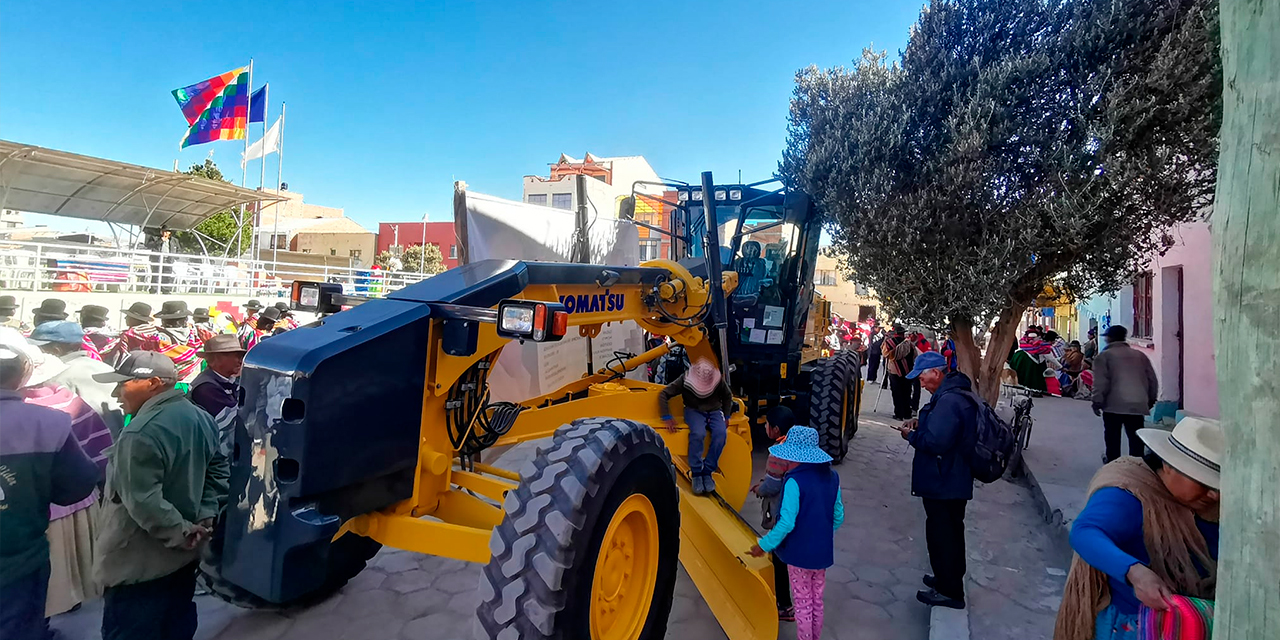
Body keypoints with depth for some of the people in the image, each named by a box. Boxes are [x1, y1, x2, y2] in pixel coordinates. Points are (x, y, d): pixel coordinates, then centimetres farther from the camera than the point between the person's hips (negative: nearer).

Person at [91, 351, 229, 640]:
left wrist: (181, 534, -17)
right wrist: (205, 517, 3)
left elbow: (143, 502, -27)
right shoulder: (201, 418, 3)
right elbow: (218, 470, 9)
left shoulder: (141, 433, -25)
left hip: (138, 564, -8)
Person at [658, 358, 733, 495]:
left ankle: (707, 471, -18)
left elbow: (728, 396, 8)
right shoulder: (685, 380, -19)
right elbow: (663, 394, -13)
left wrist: (726, 417, 3)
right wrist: (667, 417, -19)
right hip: (694, 411, -2)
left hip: (714, 411, 2)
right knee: (698, 434, -36)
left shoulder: (718, 380, -14)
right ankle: (696, 473, -20)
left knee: (721, 434, -32)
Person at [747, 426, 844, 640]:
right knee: (817, 601, 21)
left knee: (803, 604, 11)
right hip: (822, 551, 6)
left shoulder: (795, 481, -24)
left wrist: (763, 545, -14)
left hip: (800, 552, -6)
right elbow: (838, 517, 5)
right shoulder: (831, 476, -4)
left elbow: (787, 523, -25)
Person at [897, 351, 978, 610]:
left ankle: (948, 592, 16)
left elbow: (935, 442, -30)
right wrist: (920, 425, 5)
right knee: (951, 532, 23)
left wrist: (911, 435, -14)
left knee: (941, 535, 4)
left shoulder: (948, 401, -26)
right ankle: (950, 580, 39)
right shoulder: (959, 394, 8)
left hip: (943, 484, -10)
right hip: (955, 480, 10)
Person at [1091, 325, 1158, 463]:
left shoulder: (1104, 355, 0)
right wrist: (1151, 399, 27)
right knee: (1136, 438, 8)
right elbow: (1152, 380, 17)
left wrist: (1097, 402, -3)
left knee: (1113, 437, 9)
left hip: (1114, 404, -4)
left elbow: (1100, 382, -9)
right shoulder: (1140, 355, 16)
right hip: (1138, 404, 4)